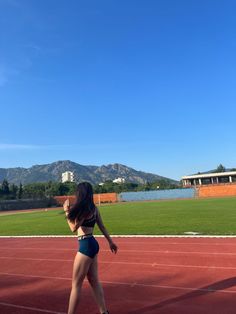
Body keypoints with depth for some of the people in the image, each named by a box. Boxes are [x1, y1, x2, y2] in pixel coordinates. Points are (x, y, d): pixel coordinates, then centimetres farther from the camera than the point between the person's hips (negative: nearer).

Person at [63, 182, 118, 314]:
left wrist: (67, 211, -8)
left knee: (76, 284, 2)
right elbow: (102, 226, 14)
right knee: (94, 281, 18)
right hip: (92, 244, 9)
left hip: (86, 245, -9)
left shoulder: (84, 209, -17)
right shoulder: (94, 208, 8)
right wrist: (111, 241, 21)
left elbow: (74, 228, -16)